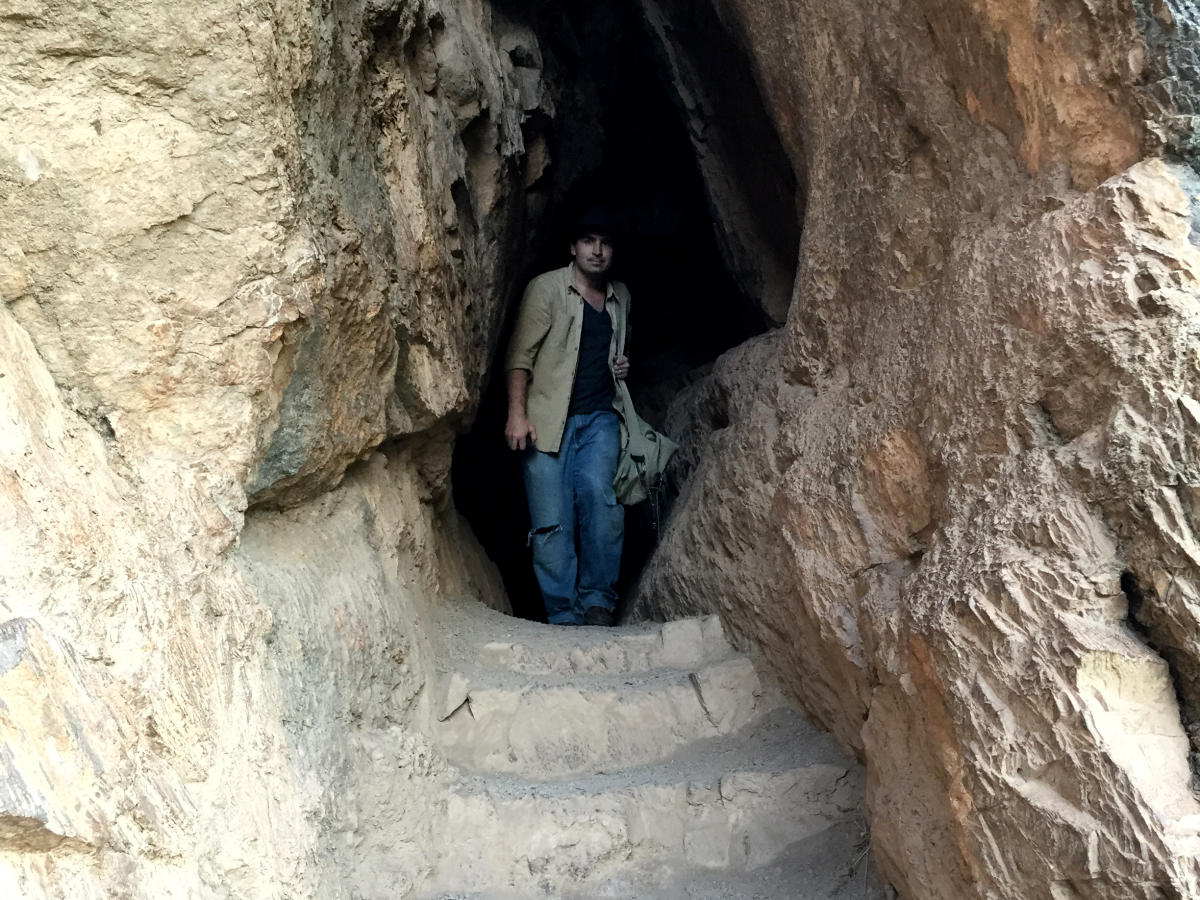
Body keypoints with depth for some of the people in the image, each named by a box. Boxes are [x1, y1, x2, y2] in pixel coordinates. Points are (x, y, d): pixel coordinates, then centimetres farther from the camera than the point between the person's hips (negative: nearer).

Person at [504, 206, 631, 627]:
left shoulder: (620, 296, 16)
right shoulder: (546, 288, 0)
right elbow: (521, 355, -5)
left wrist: (622, 366, 12)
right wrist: (517, 413, -15)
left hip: (599, 418, 3)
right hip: (546, 418, -3)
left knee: (597, 492, -21)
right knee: (551, 521, -7)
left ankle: (597, 601, -10)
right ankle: (563, 616, 1)